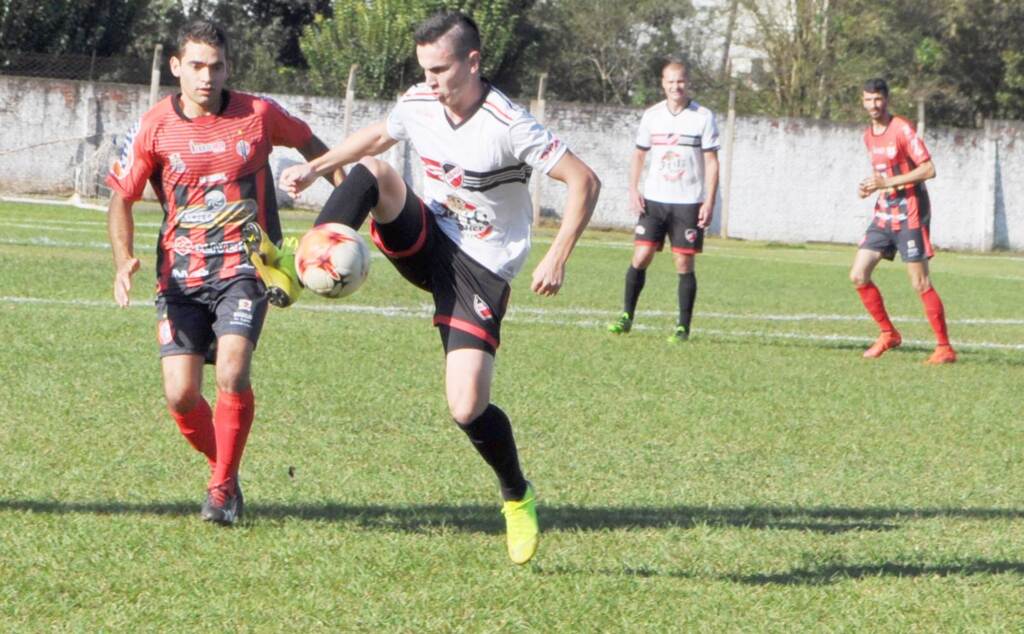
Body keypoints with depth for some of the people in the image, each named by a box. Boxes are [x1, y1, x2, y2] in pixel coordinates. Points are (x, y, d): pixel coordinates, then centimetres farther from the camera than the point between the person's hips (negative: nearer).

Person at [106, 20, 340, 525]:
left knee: (232, 372, -23)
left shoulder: (259, 115, -3)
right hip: (180, 274, 2)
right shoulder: (154, 128, -3)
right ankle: (224, 470, 20)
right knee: (180, 395, -8)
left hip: (243, 268, -2)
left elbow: (311, 146, 15)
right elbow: (121, 199, 6)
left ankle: (222, 488, -7)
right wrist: (124, 261, -10)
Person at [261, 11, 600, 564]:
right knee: (371, 172, -23)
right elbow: (376, 137, 20)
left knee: (467, 409, -14)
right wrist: (315, 168, 11)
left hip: (480, 271, -5)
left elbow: (584, 182, -20)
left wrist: (556, 259, -27)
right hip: (426, 241, 5)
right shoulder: (418, 105, -3)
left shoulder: (508, 126, -22)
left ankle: (517, 498, 13)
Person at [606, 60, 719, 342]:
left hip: (688, 203, -2)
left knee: (684, 264, -2)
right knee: (641, 257, -5)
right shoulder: (652, 115, 7)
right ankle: (626, 316, 7)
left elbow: (711, 162, -2)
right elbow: (638, 154, 16)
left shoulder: (703, 117, -2)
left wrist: (709, 202, -9)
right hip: (654, 200, 2)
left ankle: (683, 327, 4)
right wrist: (633, 191, 3)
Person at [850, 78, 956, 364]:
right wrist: (870, 186, 3)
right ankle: (888, 334, 14)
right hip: (884, 213, 8)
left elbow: (928, 169, -17)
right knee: (858, 275, 0)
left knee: (920, 283, -9)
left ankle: (945, 348, -2)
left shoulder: (902, 129, -12)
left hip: (909, 214, -8)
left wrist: (887, 183, -20)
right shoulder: (869, 134, 12)